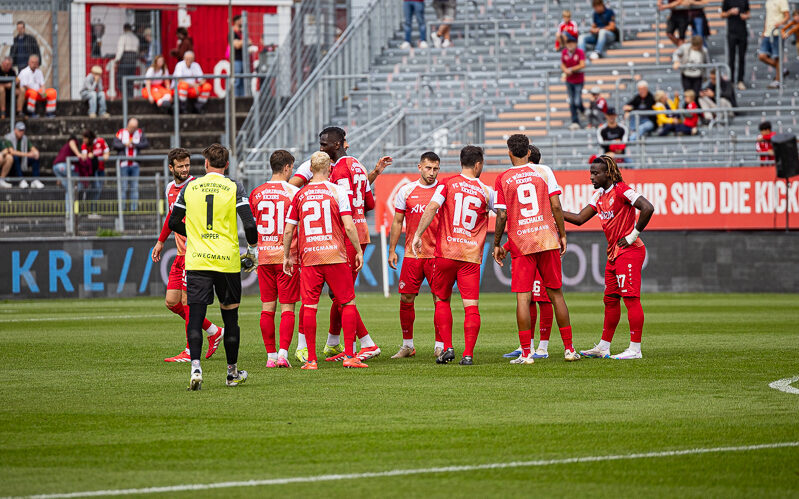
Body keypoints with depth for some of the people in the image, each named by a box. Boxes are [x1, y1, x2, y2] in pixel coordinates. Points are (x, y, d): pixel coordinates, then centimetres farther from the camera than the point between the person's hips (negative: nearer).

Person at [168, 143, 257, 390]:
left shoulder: (190, 187, 4)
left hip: (197, 260, 1)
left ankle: (195, 365, -22)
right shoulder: (234, 188, -2)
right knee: (230, 316, 12)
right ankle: (232, 372, 21)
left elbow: (174, 223, 11)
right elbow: (249, 224, -10)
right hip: (227, 260, -1)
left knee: (195, 316, -2)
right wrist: (252, 249, 8)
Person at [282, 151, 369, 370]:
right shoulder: (337, 192, -1)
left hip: (308, 256, 2)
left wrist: (287, 256, 19)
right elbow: (348, 226, -6)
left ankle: (311, 359, 3)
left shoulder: (300, 195, 6)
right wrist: (359, 251, 3)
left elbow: (288, 230, 7)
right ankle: (349, 356, 2)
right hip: (335, 255, -2)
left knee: (309, 306, 4)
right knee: (348, 303, 7)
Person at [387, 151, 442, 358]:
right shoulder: (406, 191, 7)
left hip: (437, 254, -2)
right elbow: (397, 222, 13)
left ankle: (440, 345, 3)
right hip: (411, 254, 2)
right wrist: (392, 250, 8)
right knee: (406, 298, 2)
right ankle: (407, 345, 14)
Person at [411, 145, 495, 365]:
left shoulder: (447, 184, 2)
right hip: (472, 256, 0)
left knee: (442, 300, 14)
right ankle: (468, 354, -9)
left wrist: (418, 234, -8)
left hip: (446, 252, 0)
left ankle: (447, 348, 4)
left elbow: (431, 208, -10)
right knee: (471, 306, -1)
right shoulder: (486, 191, 5)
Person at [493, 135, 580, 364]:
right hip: (548, 240, 2)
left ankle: (526, 352, -7)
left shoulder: (503, 179, 0)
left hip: (520, 242, -2)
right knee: (555, 294, 10)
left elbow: (501, 216, -3)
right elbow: (556, 206, -1)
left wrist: (497, 245, 8)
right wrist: (562, 234, 9)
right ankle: (569, 349, 11)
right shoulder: (544, 171, 3)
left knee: (523, 297, -2)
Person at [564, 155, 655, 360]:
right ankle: (603, 348, 20)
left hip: (629, 251, -10)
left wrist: (633, 235, -18)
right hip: (613, 254, 10)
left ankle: (635, 349, -8)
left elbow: (648, 208, -23)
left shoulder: (621, 190, -13)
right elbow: (579, 218, 16)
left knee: (631, 298, -9)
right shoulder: (599, 195, 14)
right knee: (610, 300, 13)